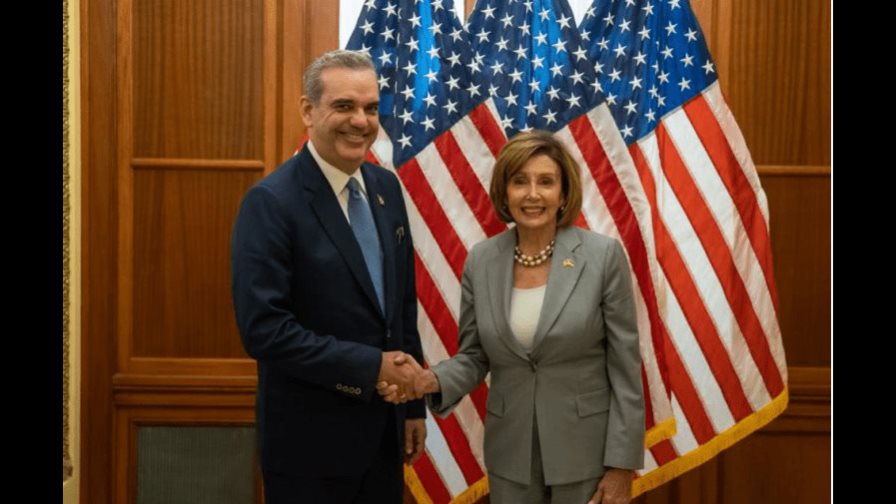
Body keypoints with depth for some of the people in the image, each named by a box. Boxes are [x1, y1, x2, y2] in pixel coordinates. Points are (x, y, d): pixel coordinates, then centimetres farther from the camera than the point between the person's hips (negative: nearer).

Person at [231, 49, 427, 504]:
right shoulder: (271, 202, -16)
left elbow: (404, 303, 10)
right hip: (310, 438, -6)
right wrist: (370, 366, -21)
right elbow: (262, 328, -21)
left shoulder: (386, 187, 5)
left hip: (384, 427, 6)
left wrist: (413, 404, 10)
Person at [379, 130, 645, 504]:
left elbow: (625, 366, -8)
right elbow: (474, 356, 5)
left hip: (586, 452, -3)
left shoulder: (603, 255, -11)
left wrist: (622, 465, -9)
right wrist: (432, 381, -16)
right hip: (510, 453, 3)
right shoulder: (480, 260, -2)